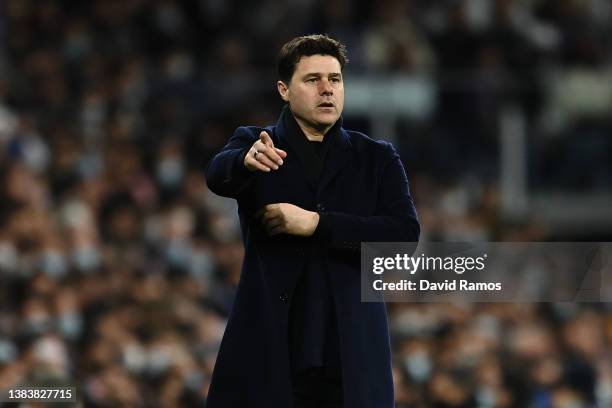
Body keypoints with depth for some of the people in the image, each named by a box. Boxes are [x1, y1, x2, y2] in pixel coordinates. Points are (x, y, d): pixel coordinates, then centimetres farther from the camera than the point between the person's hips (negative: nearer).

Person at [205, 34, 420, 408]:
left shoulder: (378, 159, 10)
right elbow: (218, 174, -14)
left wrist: (317, 222, -12)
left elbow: (406, 233, -4)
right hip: (268, 350, -1)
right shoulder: (257, 144, 8)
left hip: (351, 356, 1)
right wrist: (248, 161, -38)